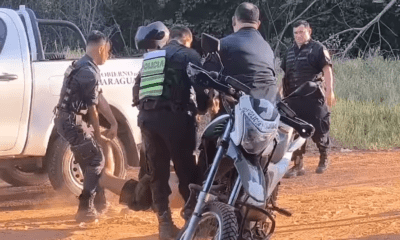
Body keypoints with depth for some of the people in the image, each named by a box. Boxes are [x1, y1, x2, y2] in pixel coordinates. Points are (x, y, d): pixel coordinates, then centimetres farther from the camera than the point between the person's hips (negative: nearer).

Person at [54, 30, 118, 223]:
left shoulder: (82, 66, 14)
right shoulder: (90, 72, -19)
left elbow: (99, 99, 14)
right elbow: (92, 108, -14)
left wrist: (114, 123, 11)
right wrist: (97, 134, -3)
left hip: (66, 120, 10)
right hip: (72, 122, -10)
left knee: (89, 161, 21)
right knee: (96, 161, -1)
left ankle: (98, 202, 33)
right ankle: (85, 209, 0)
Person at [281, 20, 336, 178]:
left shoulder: (318, 49, -3)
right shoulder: (290, 52, 18)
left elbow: (327, 70, -11)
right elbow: (284, 74, 23)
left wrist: (329, 91, -21)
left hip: (313, 98, -6)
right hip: (293, 97, 6)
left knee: (318, 130, -4)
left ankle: (324, 157, 19)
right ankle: (298, 165, 8)